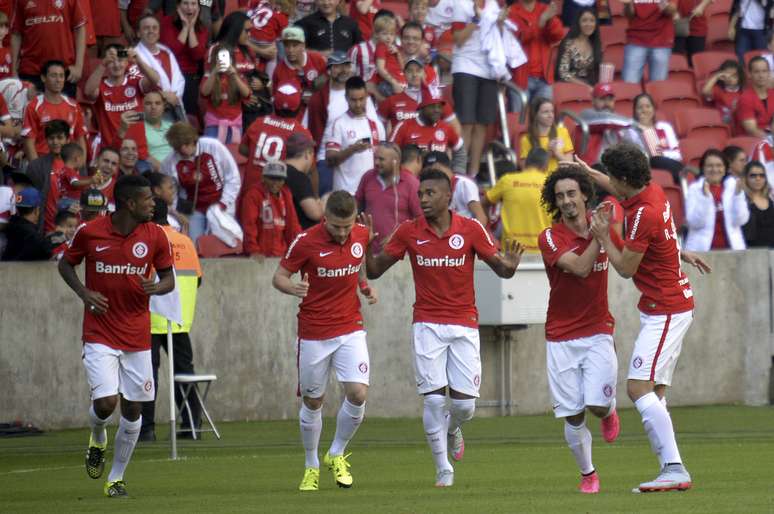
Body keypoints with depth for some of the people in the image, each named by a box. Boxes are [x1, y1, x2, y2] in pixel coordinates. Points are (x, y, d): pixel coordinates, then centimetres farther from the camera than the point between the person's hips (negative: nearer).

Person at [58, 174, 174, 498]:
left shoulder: (155, 236, -3)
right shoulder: (90, 233, -8)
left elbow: (169, 278, 8)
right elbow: (66, 264, 8)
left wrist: (155, 288, -16)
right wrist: (83, 292, -9)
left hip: (137, 337, 3)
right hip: (99, 335, -3)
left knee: (132, 410, 4)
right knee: (105, 403, -15)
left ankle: (116, 478, 19)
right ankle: (97, 439, 21)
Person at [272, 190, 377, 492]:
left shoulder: (362, 235, -2)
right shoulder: (306, 241, -15)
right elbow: (279, 277, -7)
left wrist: (366, 286, 1)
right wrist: (292, 288, -29)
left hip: (350, 329, 2)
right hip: (314, 333, -2)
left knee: (357, 393, -12)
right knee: (312, 401, 7)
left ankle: (337, 455, 11)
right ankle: (311, 467, 26)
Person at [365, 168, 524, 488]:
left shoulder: (470, 229, -4)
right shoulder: (409, 231, -2)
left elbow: (500, 269, 0)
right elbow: (375, 271, 3)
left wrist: (509, 265, -24)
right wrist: (368, 247, -17)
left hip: (464, 326, 0)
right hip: (428, 326, 0)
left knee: (465, 404, -2)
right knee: (434, 399, -8)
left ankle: (452, 428, 35)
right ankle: (443, 470, 6)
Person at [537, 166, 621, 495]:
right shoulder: (550, 238, -9)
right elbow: (580, 267, -24)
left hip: (598, 332, 1)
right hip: (561, 338, -1)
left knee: (597, 405, -15)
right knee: (572, 416, -2)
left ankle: (610, 410, 23)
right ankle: (587, 474, 19)